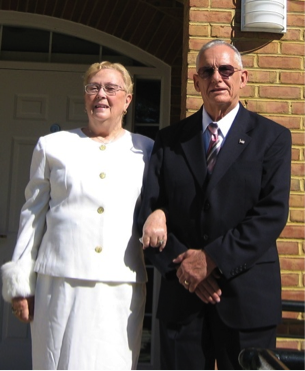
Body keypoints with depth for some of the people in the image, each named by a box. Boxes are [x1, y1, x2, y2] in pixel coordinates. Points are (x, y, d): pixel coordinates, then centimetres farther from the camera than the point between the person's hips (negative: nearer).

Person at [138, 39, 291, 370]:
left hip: (247, 295, -2)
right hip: (181, 294, 2)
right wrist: (179, 263, -12)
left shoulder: (272, 137, 2)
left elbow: (272, 214, -9)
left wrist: (212, 258, -16)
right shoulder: (169, 140, 9)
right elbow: (149, 209, 2)